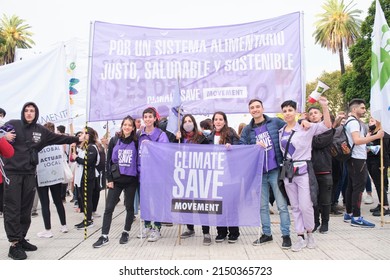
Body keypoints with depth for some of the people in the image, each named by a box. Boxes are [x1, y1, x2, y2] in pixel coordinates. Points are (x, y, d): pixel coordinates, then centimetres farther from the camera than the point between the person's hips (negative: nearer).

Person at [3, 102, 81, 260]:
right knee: (12, 209, -3)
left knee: (26, 209, 10)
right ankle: (14, 244, 1)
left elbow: (58, 138, 16)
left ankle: (21, 239, 22)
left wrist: (77, 139, 16)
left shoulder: (40, 130, 9)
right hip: (12, 173, -4)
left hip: (29, 174, 4)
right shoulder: (13, 124, -1)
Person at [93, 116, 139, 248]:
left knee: (129, 207, 10)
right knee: (109, 208, -1)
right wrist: (109, 179, -4)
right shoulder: (114, 141, 2)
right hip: (116, 180, 0)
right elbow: (109, 160, 1)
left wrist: (139, 177, -1)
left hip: (131, 180, 0)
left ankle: (126, 233, 26)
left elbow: (139, 161, 5)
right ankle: (104, 236, 6)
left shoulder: (136, 142, 1)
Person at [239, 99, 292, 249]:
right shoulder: (247, 130, 8)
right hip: (259, 172, 4)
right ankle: (266, 234, 26)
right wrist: (255, 146, -15)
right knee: (262, 205, 13)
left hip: (276, 170, -3)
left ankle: (286, 235, 13)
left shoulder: (276, 122, 1)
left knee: (282, 205, 1)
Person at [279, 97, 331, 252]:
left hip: (303, 170, -5)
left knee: (305, 206, -5)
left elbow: (327, 126, -17)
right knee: (295, 207, 9)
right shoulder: (281, 131, 10)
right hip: (288, 171, 5)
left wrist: (324, 107, -28)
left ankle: (309, 233, 20)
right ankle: (300, 237, 19)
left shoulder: (306, 127, -6)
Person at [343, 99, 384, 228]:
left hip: (354, 159, 10)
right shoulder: (353, 122, -14)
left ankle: (348, 214, 18)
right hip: (358, 159, -10)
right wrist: (376, 136, -27)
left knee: (351, 186, 12)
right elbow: (357, 140, -27)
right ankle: (356, 218, -7)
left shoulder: (353, 122, 18)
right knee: (358, 187, -9)